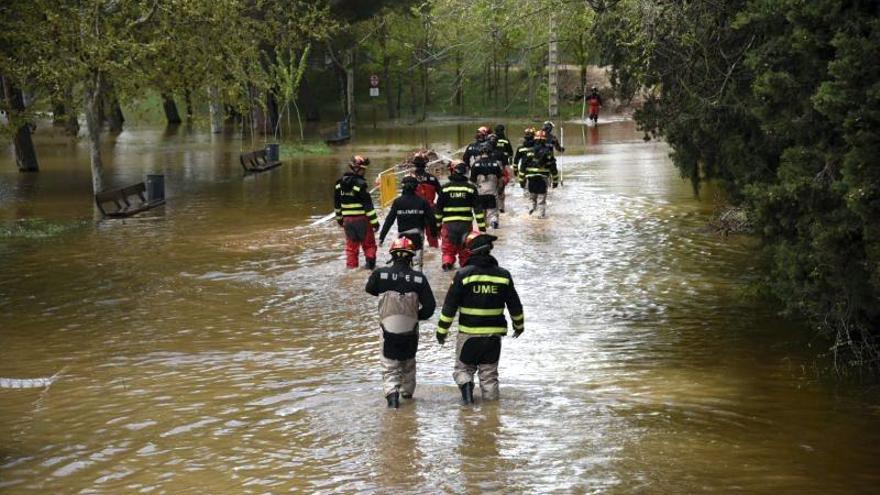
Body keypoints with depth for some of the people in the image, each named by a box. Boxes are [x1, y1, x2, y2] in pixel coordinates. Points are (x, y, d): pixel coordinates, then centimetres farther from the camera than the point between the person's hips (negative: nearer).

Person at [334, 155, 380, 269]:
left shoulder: (340, 183, 5)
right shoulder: (361, 184, -16)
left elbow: (337, 203, 15)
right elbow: (368, 204, -17)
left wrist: (339, 218, 26)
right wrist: (374, 221, -13)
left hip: (347, 220, 5)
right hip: (362, 219, -5)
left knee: (351, 246, 14)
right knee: (369, 244, 10)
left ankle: (351, 267, 14)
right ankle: (370, 264, 4)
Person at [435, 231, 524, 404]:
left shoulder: (463, 274, -10)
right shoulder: (503, 275, -1)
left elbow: (450, 305, -7)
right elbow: (514, 305, 8)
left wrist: (442, 330, 2)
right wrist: (519, 325, 25)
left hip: (468, 332, -2)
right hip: (494, 333, 2)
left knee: (463, 367, 14)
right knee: (489, 371, 15)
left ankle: (465, 383, -12)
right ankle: (490, 397, 6)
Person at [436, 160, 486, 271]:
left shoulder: (445, 188, -1)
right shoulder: (470, 188, -1)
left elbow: (438, 208, 3)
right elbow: (478, 208, -2)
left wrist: (437, 225, 12)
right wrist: (482, 226, 2)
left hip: (449, 224, -1)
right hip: (466, 223, 1)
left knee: (448, 248, 8)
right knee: (465, 249, 13)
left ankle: (447, 262, -13)